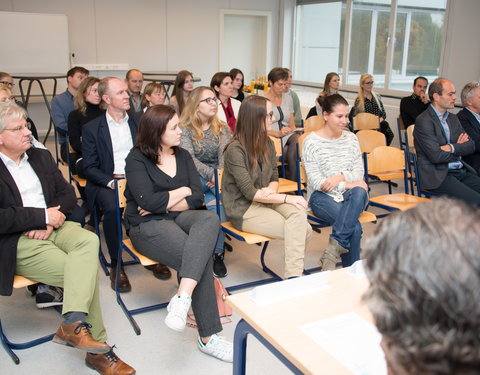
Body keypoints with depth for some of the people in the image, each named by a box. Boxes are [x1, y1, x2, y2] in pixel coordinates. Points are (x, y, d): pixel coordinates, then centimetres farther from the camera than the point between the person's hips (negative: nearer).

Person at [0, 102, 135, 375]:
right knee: (88, 271, -23)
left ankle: (73, 323, -33)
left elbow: (68, 194, 12)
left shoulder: (41, 157, 16)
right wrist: (42, 216, -13)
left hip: (53, 227, 5)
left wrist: (51, 221, -7)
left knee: (89, 240, -30)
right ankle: (97, 350, -13)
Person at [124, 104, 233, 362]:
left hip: (179, 217, 5)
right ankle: (207, 337, -20)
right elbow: (149, 202, -17)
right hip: (146, 226, -5)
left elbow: (197, 198, 4)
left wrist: (163, 204, -10)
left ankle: (182, 297, -43)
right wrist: (182, 191, -3)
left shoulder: (182, 155, 13)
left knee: (210, 219, -32)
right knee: (202, 257, -28)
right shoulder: (137, 159, -3)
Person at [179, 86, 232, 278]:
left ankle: (217, 252, -17)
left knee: (217, 201, -32)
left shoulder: (222, 129, 13)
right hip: (194, 178, -2)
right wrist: (211, 175, -27)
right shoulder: (184, 129, 3)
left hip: (217, 177, 3)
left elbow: (225, 154, -4)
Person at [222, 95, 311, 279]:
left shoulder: (268, 143, 7)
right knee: (302, 231, -20)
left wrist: (271, 191, -14)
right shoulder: (235, 149, -17)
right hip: (243, 210, -6)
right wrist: (286, 198, -20)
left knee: (298, 210, -25)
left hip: (265, 200, 7)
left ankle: (293, 276, -23)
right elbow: (249, 192, -18)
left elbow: (274, 178, 11)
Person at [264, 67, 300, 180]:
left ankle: (292, 184, -27)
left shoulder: (288, 98, 18)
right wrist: (278, 133, -21)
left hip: (288, 137, 5)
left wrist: (296, 131, -4)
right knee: (295, 155, -32)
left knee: (297, 139, -32)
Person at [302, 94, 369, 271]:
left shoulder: (351, 138, 11)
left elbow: (359, 171, 5)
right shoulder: (311, 142, -5)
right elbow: (315, 182, -12)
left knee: (360, 192, -36)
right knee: (355, 227, -32)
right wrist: (348, 184, -16)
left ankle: (334, 247, -35)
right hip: (322, 196, -4)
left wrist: (341, 177, -16)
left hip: (349, 194, 4)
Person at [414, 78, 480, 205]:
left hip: (461, 171, 8)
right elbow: (436, 156, -17)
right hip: (437, 176, -7)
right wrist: (459, 148, 1)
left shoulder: (453, 118, 17)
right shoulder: (423, 121, -8)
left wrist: (452, 147, -11)